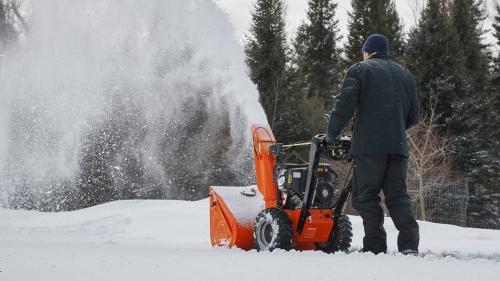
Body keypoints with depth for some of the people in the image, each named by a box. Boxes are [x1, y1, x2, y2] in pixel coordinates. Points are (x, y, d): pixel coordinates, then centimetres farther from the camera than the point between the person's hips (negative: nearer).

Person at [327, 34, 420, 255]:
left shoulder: (360, 70, 6)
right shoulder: (405, 75, 22)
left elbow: (345, 104, -7)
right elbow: (414, 115, 21)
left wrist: (332, 134, 2)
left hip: (369, 145, -5)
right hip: (398, 146, 5)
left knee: (366, 196, -1)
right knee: (398, 196, 7)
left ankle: (375, 247, -6)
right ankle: (409, 245, -5)